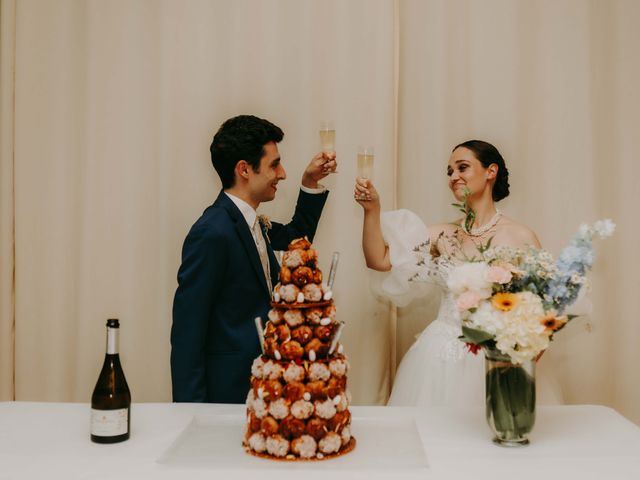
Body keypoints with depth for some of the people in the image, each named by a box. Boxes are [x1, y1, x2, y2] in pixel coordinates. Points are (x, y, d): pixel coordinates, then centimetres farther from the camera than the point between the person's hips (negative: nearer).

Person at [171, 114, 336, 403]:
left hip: (260, 383, 9)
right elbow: (187, 332, -21)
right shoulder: (212, 233, -22)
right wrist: (192, 409, -19)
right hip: (229, 390, -9)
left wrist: (310, 184, 14)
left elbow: (295, 237, 27)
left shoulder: (251, 222, 6)